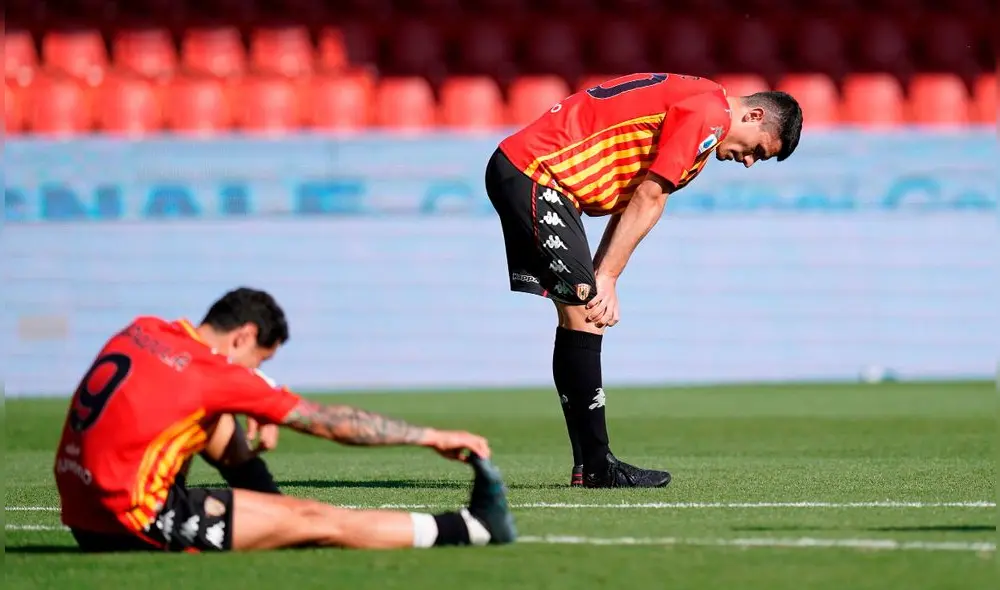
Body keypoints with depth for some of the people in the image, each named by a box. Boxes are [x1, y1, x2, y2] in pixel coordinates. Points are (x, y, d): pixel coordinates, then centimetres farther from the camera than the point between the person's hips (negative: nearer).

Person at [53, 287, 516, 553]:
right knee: (318, 522, -5)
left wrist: (258, 407, 21)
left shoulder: (141, 331, 9)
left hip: (84, 515, 8)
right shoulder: (209, 372, -11)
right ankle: (474, 527, -1)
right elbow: (332, 423, -5)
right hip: (131, 522, -8)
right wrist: (431, 437, 2)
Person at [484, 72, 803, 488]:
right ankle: (595, 467, -9)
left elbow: (631, 204, 12)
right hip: (535, 174, -11)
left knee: (581, 314, 9)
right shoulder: (709, 112, -11)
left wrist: (597, 281, 1)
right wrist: (605, 279, -12)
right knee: (584, 316, -11)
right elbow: (647, 199, -14)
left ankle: (588, 466, 10)